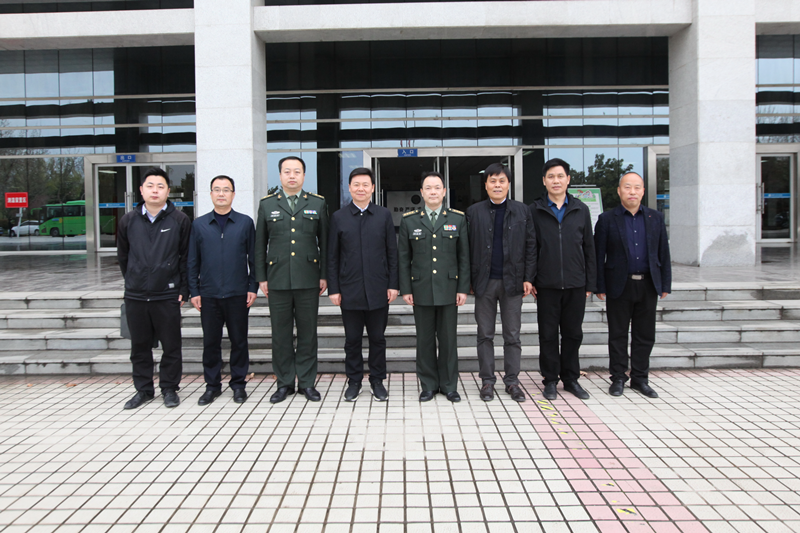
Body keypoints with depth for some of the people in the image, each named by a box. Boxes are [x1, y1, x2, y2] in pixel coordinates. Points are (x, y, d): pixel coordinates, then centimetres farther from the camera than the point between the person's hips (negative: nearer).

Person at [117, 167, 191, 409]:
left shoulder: (180, 220, -1)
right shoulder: (128, 221, 6)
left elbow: (186, 258, 0)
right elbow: (123, 256, 15)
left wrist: (183, 290, -2)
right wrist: (134, 282, 14)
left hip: (167, 296, -3)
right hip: (135, 297, 3)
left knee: (171, 346, 4)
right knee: (140, 346, 12)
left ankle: (169, 388, 20)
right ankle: (143, 390, 25)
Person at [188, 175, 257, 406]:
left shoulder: (245, 222, 3)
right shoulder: (199, 225, 7)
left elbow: (253, 257, 4)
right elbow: (193, 261, 9)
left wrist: (253, 287, -2)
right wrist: (194, 291, 3)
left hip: (238, 294, -1)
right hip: (208, 294, 1)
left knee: (239, 341, 6)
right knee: (210, 341, 8)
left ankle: (238, 384, 19)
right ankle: (212, 385, 21)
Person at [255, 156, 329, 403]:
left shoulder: (318, 204, 8)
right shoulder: (267, 204, 8)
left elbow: (325, 242, 7)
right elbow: (260, 244, 8)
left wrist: (324, 275, 2)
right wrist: (261, 278, 3)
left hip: (308, 280, 0)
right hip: (277, 280, 1)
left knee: (308, 332, 5)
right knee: (280, 334, 6)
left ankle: (307, 382, 16)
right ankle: (284, 383, 17)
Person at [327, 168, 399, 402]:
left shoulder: (384, 215, 5)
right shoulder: (338, 217, 4)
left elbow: (392, 252, 5)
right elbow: (332, 256, 4)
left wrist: (393, 284, -1)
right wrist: (333, 288, -1)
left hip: (378, 290, 0)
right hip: (350, 290, 0)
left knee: (377, 338, 8)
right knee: (352, 340, 8)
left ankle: (377, 381, 22)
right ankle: (354, 381, 22)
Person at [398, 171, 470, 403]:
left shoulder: (458, 219, 6)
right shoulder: (409, 220, 6)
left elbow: (464, 256, 4)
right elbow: (403, 258, 5)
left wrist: (463, 288, -1)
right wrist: (405, 289, -1)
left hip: (448, 289, 0)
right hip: (421, 289, 0)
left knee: (448, 339, 5)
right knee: (425, 340, 6)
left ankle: (449, 386, 18)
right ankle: (429, 385, 18)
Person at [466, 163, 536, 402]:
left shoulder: (522, 211, 5)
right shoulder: (474, 212, 4)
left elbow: (531, 246, 4)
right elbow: (468, 248, 2)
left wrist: (528, 278, -2)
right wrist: (469, 280, -4)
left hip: (512, 281, 0)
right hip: (484, 282, 0)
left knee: (512, 335, 7)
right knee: (485, 335, 7)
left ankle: (512, 381, 18)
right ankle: (487, 381, 17)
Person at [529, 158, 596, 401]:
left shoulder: (581, 210, 8)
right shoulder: (534, 211, 2)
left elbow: (589, 248, 9)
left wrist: (590, 283, 5)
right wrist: (529, 280, -4)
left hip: (576, 284, 2)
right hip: (547, 285, -2)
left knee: (573, 333, 10)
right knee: (548, 334, 5)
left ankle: (571, 378, 23)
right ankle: (550, 380, 17)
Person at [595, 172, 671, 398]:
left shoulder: (656, 218, 9)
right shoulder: (607, 219, 0)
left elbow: (663, 254, 10)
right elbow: (599, 256, -2)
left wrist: (665, 284, 5)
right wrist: (600, 287, -6)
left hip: (648, 286, 3)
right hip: (619, 286, -3)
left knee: (645, 335, 8)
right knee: (618, 335, 5)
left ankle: (640, 379, 20)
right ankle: (618, 378, 16)